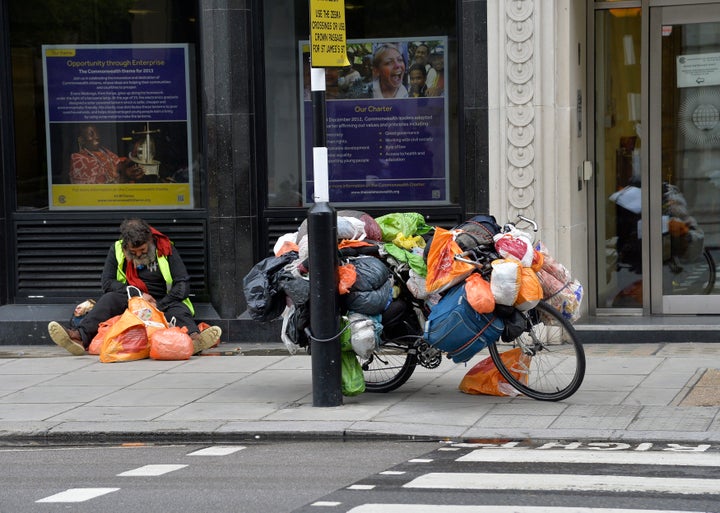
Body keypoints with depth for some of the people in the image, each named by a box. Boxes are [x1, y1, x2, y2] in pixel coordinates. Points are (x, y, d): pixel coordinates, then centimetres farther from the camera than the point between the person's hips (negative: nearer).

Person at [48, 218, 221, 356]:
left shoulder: (165, 249, 0)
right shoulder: (117, 250, 6)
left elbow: (182, 284, -4)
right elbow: (107, 282, 0)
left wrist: (159, 306, -17)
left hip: (162, 303, -1)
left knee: (178, 308, -35)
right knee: (110, 298, -29)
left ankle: (194, 338, -69)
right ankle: (80, 337, -54)